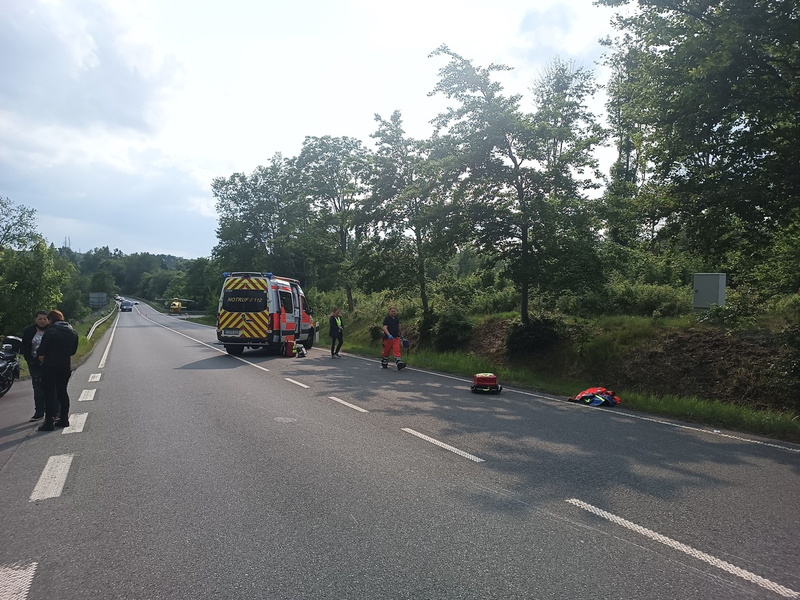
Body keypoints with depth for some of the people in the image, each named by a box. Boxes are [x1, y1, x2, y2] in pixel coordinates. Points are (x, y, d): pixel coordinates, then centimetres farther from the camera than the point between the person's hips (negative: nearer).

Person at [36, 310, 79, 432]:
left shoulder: (50, 332, -14)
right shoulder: (73, 333, 5)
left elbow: (42, 350, -11)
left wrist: (40, 355, 10)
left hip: (50, 367, -5)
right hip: (66, 366, 6)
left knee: (49, 393, 0)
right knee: (62, 391, 16)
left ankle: (49, 422, 1)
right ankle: (64, 419, 20)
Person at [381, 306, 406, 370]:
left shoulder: (397, 318, 10)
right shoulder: (387, 319, -11)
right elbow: (384, 327, -23)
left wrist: (401, 334, 29)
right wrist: (389, 335, -38)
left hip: (396, 338, 4)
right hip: (388, 338, -4)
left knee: (397, 351, -8)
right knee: (386, 351, 10)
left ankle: (399, 364, -18)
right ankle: (384, 364, 29)